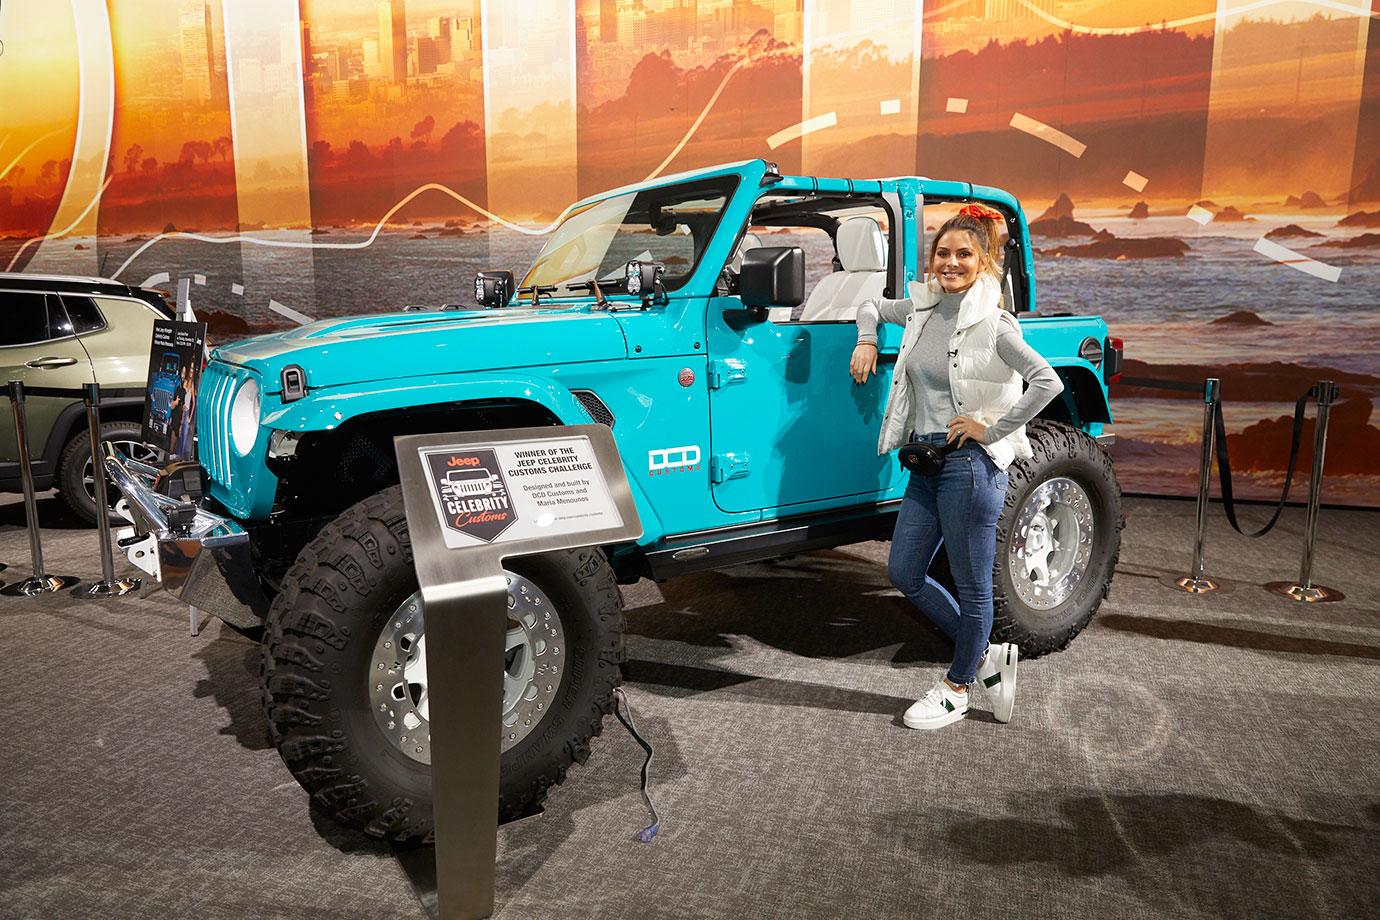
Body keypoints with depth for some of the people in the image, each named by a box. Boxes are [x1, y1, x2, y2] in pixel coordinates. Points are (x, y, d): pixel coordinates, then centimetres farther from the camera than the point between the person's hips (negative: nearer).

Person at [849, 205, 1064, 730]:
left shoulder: (992, 325, -12)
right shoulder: (921, 308, 8)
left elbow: (1048, 382, -20)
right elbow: (872, 306, 27)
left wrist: (991, 429, -18)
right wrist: (867, 341, 9)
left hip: (970, 463, -8)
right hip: (926, 463, 8)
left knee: (971, 584, 5)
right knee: (904, 573, 11)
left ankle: (957, 688, 24)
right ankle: (985, 657, 27)